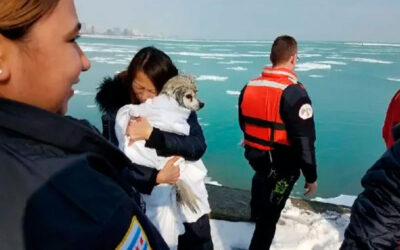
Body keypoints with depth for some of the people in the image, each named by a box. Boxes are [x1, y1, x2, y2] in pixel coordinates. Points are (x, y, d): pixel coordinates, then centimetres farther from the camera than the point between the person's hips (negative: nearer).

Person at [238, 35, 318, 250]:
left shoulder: (249, 87, -4)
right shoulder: (294, 93, -25)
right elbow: (304, 141, -24)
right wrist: (311, 176, -12)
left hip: (255, 156, 7)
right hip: (282, 164, -7)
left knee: (261, 178, 38)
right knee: (269, 215, 10)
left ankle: (255, 213, 64)